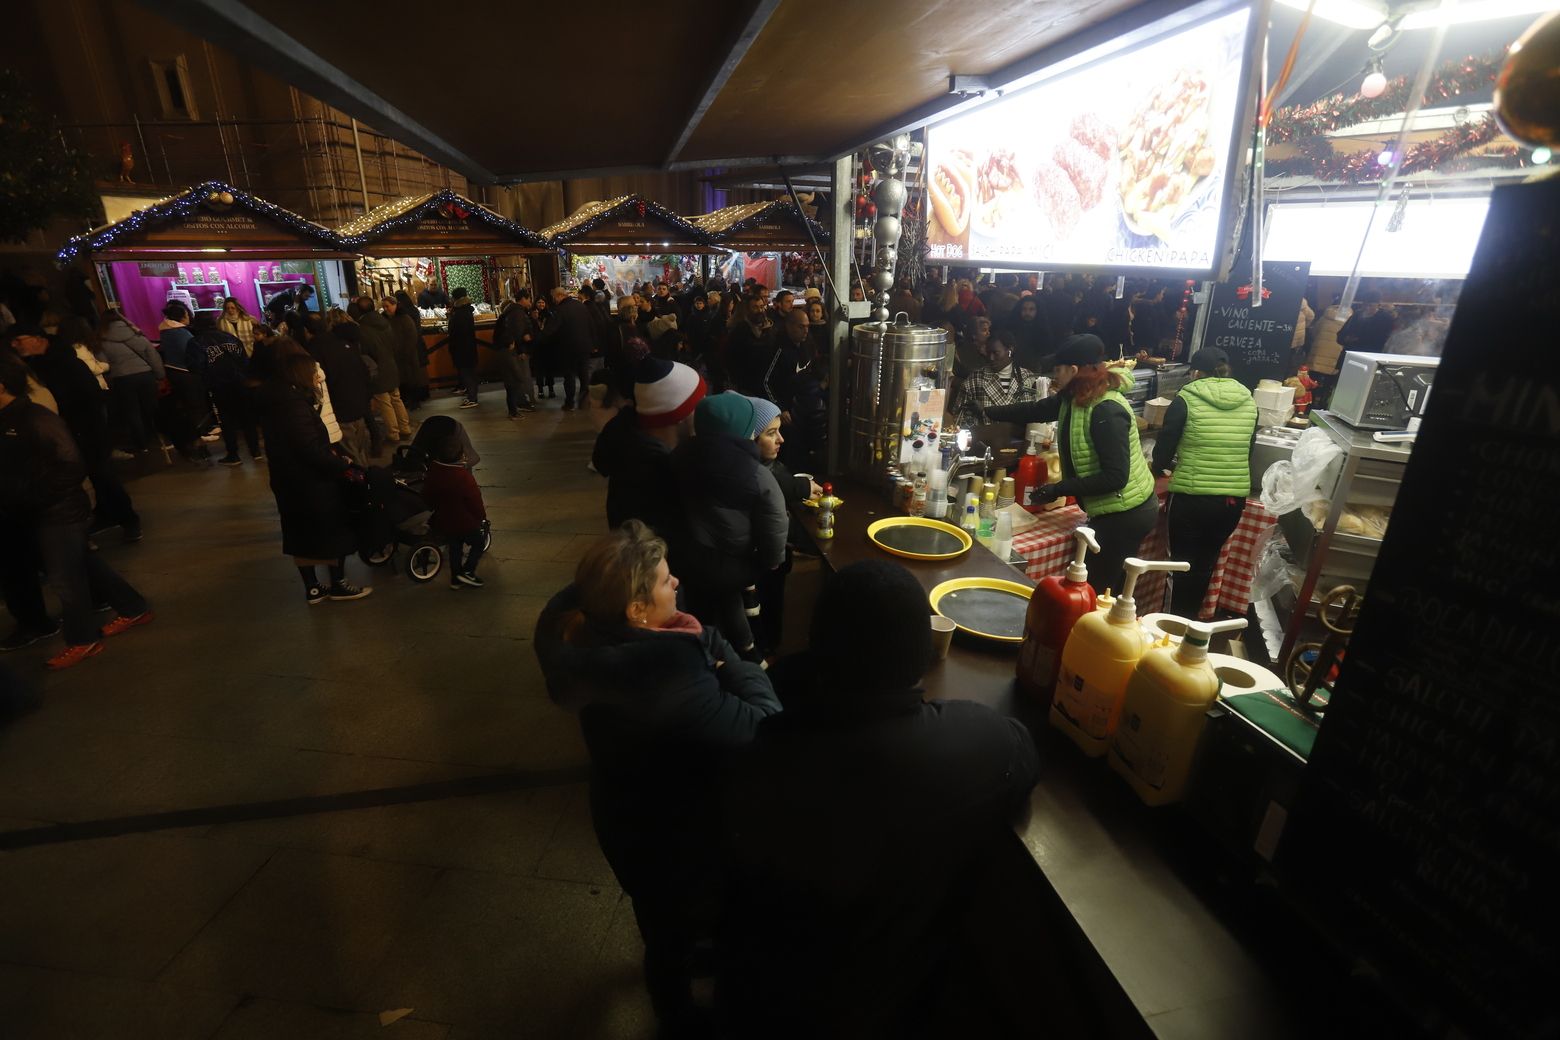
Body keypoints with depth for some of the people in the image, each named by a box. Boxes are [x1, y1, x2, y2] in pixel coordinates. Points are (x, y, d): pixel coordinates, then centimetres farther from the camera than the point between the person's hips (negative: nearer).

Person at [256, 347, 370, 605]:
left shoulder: (276, 395, 5)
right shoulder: (293, 403, -25)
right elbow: (312, 450, -27)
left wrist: (331, 456, 3)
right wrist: (342, 464, -13)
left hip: (289, 480, 9)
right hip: (311, 483, -9)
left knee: (302, 535, 17)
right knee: (333, 532, 9)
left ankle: (313, 589, 29)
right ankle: (338, 584, 23)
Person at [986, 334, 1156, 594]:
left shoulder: (1106, 411, -25)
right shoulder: (1074, 398, 2)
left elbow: (1115, 476, -27)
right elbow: (1034, 410, 17)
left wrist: (1059, 489, -24)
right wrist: (988, 413, 17)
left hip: (1126, 515, -9)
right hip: (1114, 511, 9)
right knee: (1102, 586, 18)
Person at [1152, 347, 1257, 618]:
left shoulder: (1187, 399, -8)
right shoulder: (1248, 401, 5)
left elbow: (1163, 449, -7)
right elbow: (1248, 449, 16)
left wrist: (1162, 466, 15)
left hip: (1191, 497, -4)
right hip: (1234, 498, 4)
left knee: (1183, 563, 10)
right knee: (1206, 563, 18)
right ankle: (1190, 621, 31)